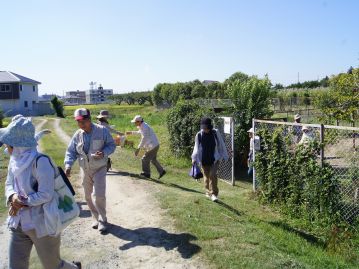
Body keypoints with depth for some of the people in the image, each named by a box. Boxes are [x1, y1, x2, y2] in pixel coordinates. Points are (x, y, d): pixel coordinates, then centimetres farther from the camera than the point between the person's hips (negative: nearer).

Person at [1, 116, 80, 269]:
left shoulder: (40, 161, -24)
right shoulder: (15, 160, -1)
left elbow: (45, 195, -25)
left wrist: (22, 203, -16)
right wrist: (13, 196, -12)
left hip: (42, 224, -7)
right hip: (19, 224, 7)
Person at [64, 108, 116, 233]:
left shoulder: (102, 131, -13)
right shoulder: (77, 135, -3)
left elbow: (111, 145, -4)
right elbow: (71, 151, 2)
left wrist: (104, 153, -23)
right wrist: (68, 165, -14)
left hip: (99, 169, -4)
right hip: (85, 170, 4)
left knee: (98, 195, -10)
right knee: (88, 197, 12)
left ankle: (102, 220, 10)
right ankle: (96, 218, 32)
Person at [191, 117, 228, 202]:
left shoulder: (215, 133, -5)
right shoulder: (199, 135, -3)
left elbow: (221, 145, 3)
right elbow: (196, 148, 6)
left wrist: (224, 156, 6)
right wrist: (194, 158, 2)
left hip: (214, 159, -2)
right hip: (204, 160, 2)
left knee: (213, 175, -14)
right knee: (206, 176, 11)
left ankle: (214, 194, -6)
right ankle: (208, 192, 29)